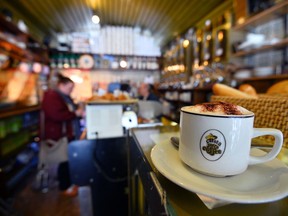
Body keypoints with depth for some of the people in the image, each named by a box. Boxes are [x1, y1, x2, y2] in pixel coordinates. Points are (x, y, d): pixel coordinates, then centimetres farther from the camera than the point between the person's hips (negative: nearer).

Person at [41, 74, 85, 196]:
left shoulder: (65, 97, 16)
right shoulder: (51, 96, -15)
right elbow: (57, 115, -28)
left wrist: (80, 112, 5)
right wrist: (76, 113, -20)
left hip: (69, 133, 9)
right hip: (60, 135, -9)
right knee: (65, 160, 2)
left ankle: (68, 182, 31)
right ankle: (64, 187, 19)